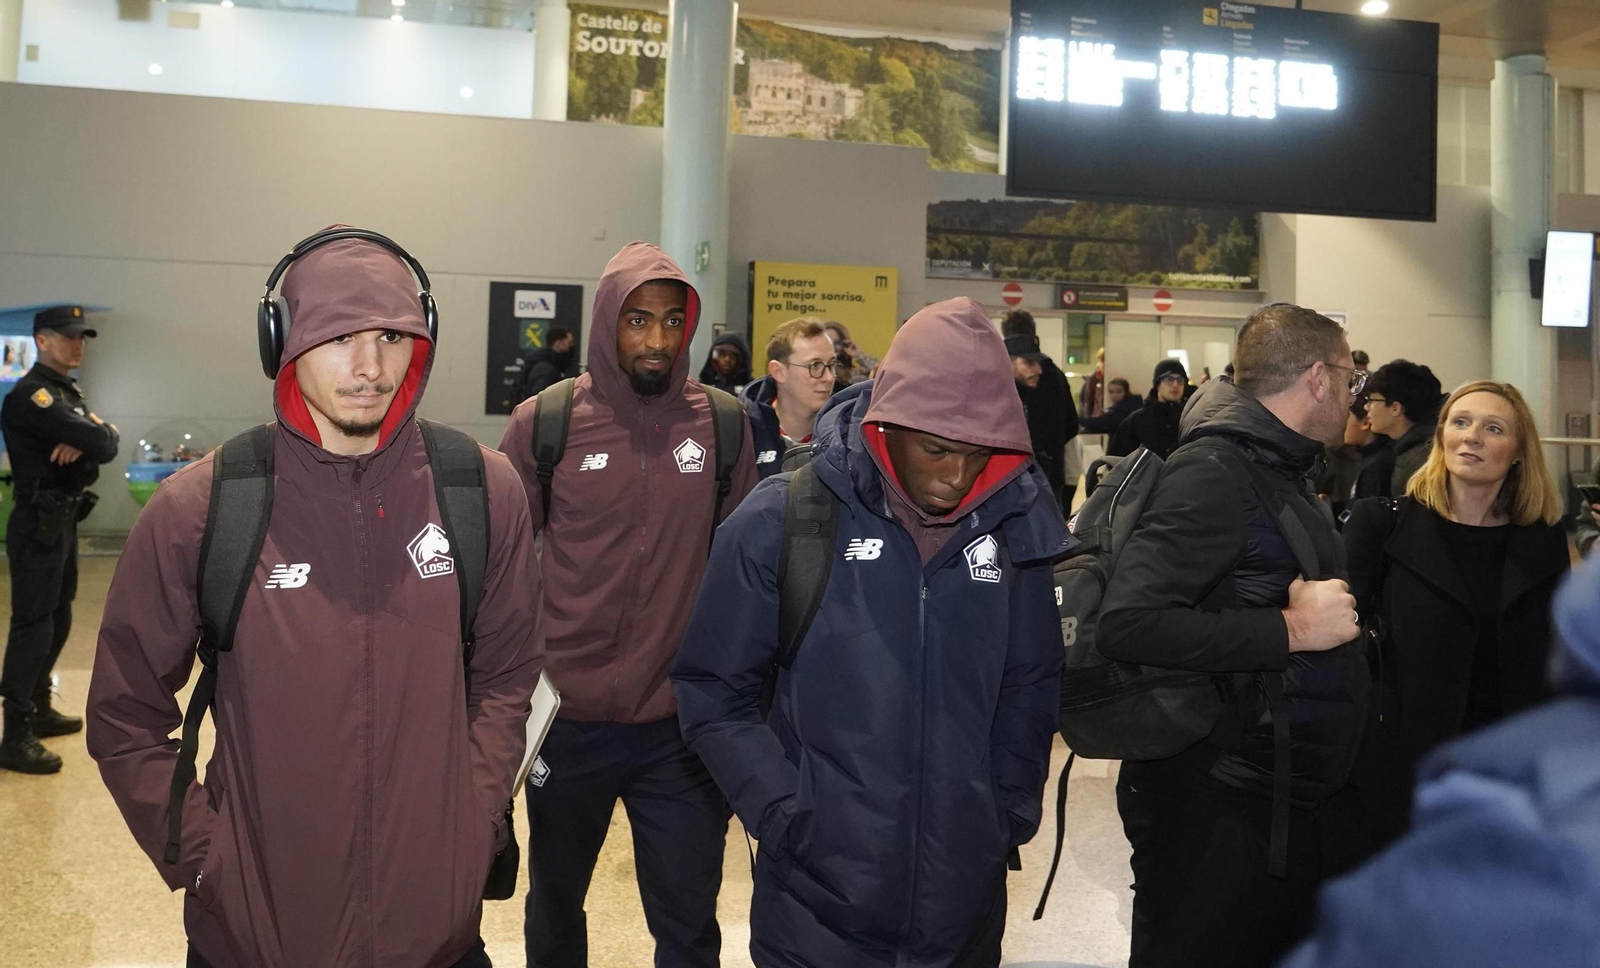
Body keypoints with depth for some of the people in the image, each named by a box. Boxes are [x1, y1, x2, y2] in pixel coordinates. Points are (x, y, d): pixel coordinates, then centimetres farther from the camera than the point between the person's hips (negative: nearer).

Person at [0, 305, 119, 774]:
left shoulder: (70, 393, 14)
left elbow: (105, 446, 4)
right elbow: (102, 443, -26)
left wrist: (84, 441, -17)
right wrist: (104, 434, -3)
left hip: (63, 522, 10)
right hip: (38, 526, -10)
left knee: (57, 622, 17)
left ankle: (40, 710, 30)